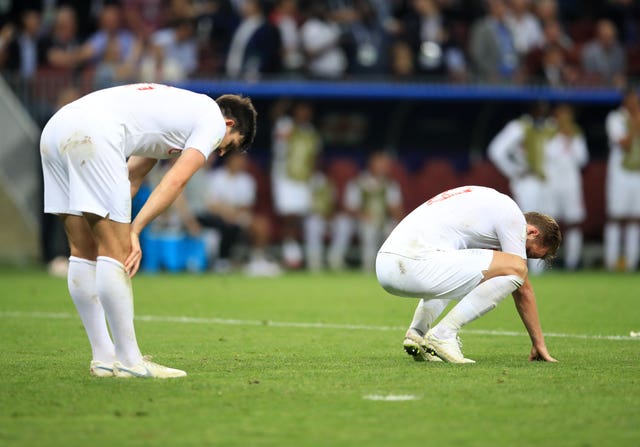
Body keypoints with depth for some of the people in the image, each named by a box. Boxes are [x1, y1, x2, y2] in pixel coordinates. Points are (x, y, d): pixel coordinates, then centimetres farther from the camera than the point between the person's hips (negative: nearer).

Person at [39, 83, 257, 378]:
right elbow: (175, 181, -2)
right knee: (115, 252, -5)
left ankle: (104, 359, 19)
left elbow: (130, 177, 29)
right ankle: (129, 362, -2)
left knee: (84, 252, 13)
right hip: (93, 134, -9)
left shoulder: (177, 110, 35)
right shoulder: (214, 119, 10)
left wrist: (121, 228, 20)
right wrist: (134, 230, -5)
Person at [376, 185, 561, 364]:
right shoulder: (511, 213, 4)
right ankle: (443, 334, -8)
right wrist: (539, 343, 14)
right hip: (415, 265, -10)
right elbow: (523, 290, 5)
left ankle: (417, 333, 17)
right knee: (515, 268, -9)